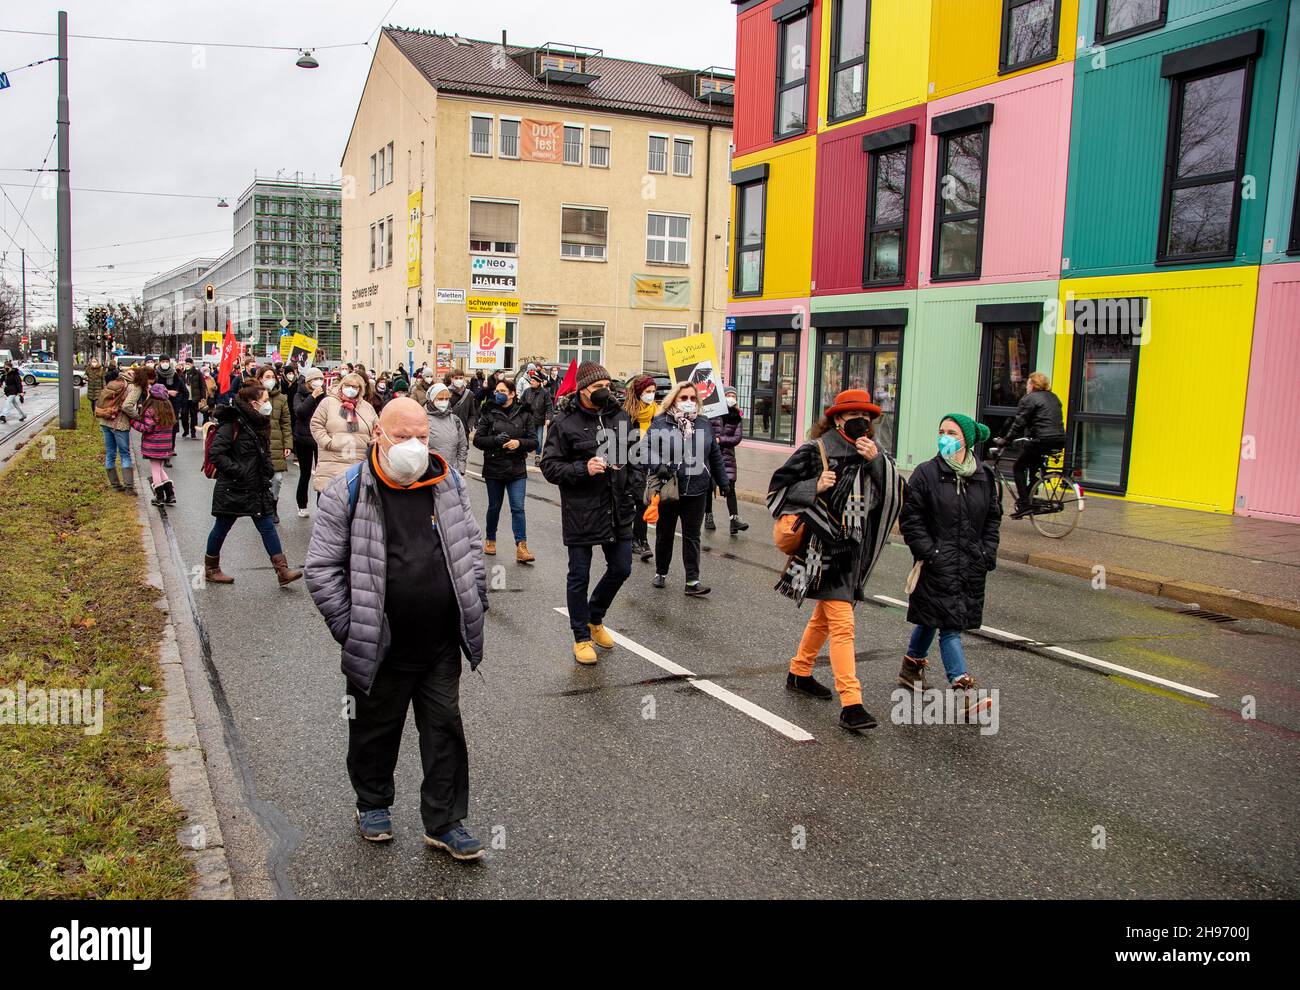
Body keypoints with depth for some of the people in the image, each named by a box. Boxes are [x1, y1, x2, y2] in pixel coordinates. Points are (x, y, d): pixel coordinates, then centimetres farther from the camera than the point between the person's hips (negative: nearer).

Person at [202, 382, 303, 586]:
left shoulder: (259, 423, 9)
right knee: (221, 529, 8)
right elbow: (215, 453, -22)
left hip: (257, 489, 8)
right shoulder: (233, 424, -17)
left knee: (268, 527, 2)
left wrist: (268, 469, 9)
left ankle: (282, 571, 1)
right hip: (232, 489, -8)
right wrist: (238, 471, -22)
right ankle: (210, 570, 25)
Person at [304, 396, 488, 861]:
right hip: (380, 647, -3)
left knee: (445, 729, 9)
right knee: (375, 730, 16)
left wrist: (473, 601, 6)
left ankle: (445, 822, 23)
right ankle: (372, 803, 41)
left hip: (442, 644, 3)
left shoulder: (447, 482, 1)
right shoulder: (347, 492, -10)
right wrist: (348, 627, -11)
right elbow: (321, 568, -7)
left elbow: (471, 543, 14)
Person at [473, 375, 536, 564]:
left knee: (518, 508, -8)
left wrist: (519, 442, -18)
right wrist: (495, 439, -19)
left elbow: (533, 442, 2)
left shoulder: (524, 414, 2)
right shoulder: (488, 413, 0)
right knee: (494, 507, 14)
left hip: (517, 469, 0)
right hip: (494, 468, 0)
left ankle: (521, 547, -9)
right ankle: (490, 540, 33)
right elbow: (477, 439, -2)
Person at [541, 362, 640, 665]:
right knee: (579, 576, 6)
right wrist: (583, 469, -22)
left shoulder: (620, 416, 6)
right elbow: (549, 466, -9)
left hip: (618, 511, 5)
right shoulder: (564, 422, -9)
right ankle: (582, 637, 22)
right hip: (580, 513, -5)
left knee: (621, 568, 13)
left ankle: (594, 618, 39)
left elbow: (635, 455, 18)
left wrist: (635, 483, 4)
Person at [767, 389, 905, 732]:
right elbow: (778, 487, -5)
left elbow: (894, 496, -6)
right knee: (842, 625, -13)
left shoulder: (874, 455, 8)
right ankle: (851, 704, -13)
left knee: (824, 617, 21)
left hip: (855, 550, 7)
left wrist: (877, 461, -18)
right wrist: (814, 487, -19)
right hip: (825, 550, -7)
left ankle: (799, 673, 40)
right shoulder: (816, 451, -8)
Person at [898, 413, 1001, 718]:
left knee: (931, 620, 18)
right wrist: (928, 553, -13)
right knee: (949, 626, -8)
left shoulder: (985, 477, 7)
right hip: (938, 565, -5)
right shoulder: (926, 473, -6)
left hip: (972, 566, 5)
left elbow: (993, 518, 15)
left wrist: (987, 553, 4)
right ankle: (965, 692, -9)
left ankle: (911, 666, 39)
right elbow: (910, 519, -5)